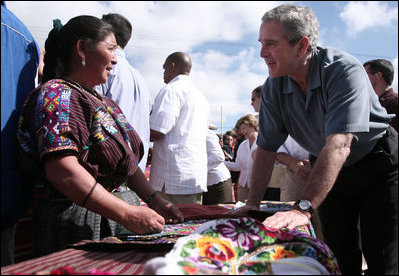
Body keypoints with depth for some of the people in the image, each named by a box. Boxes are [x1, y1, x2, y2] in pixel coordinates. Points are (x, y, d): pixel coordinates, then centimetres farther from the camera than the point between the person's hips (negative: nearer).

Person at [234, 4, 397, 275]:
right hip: (329, 172, 5)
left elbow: (338, 145, -39)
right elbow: (267, 147, -5)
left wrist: (303, 208, -46)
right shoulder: (274, 87, -10)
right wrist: (253, 203, -11)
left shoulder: (344, 70, -28)